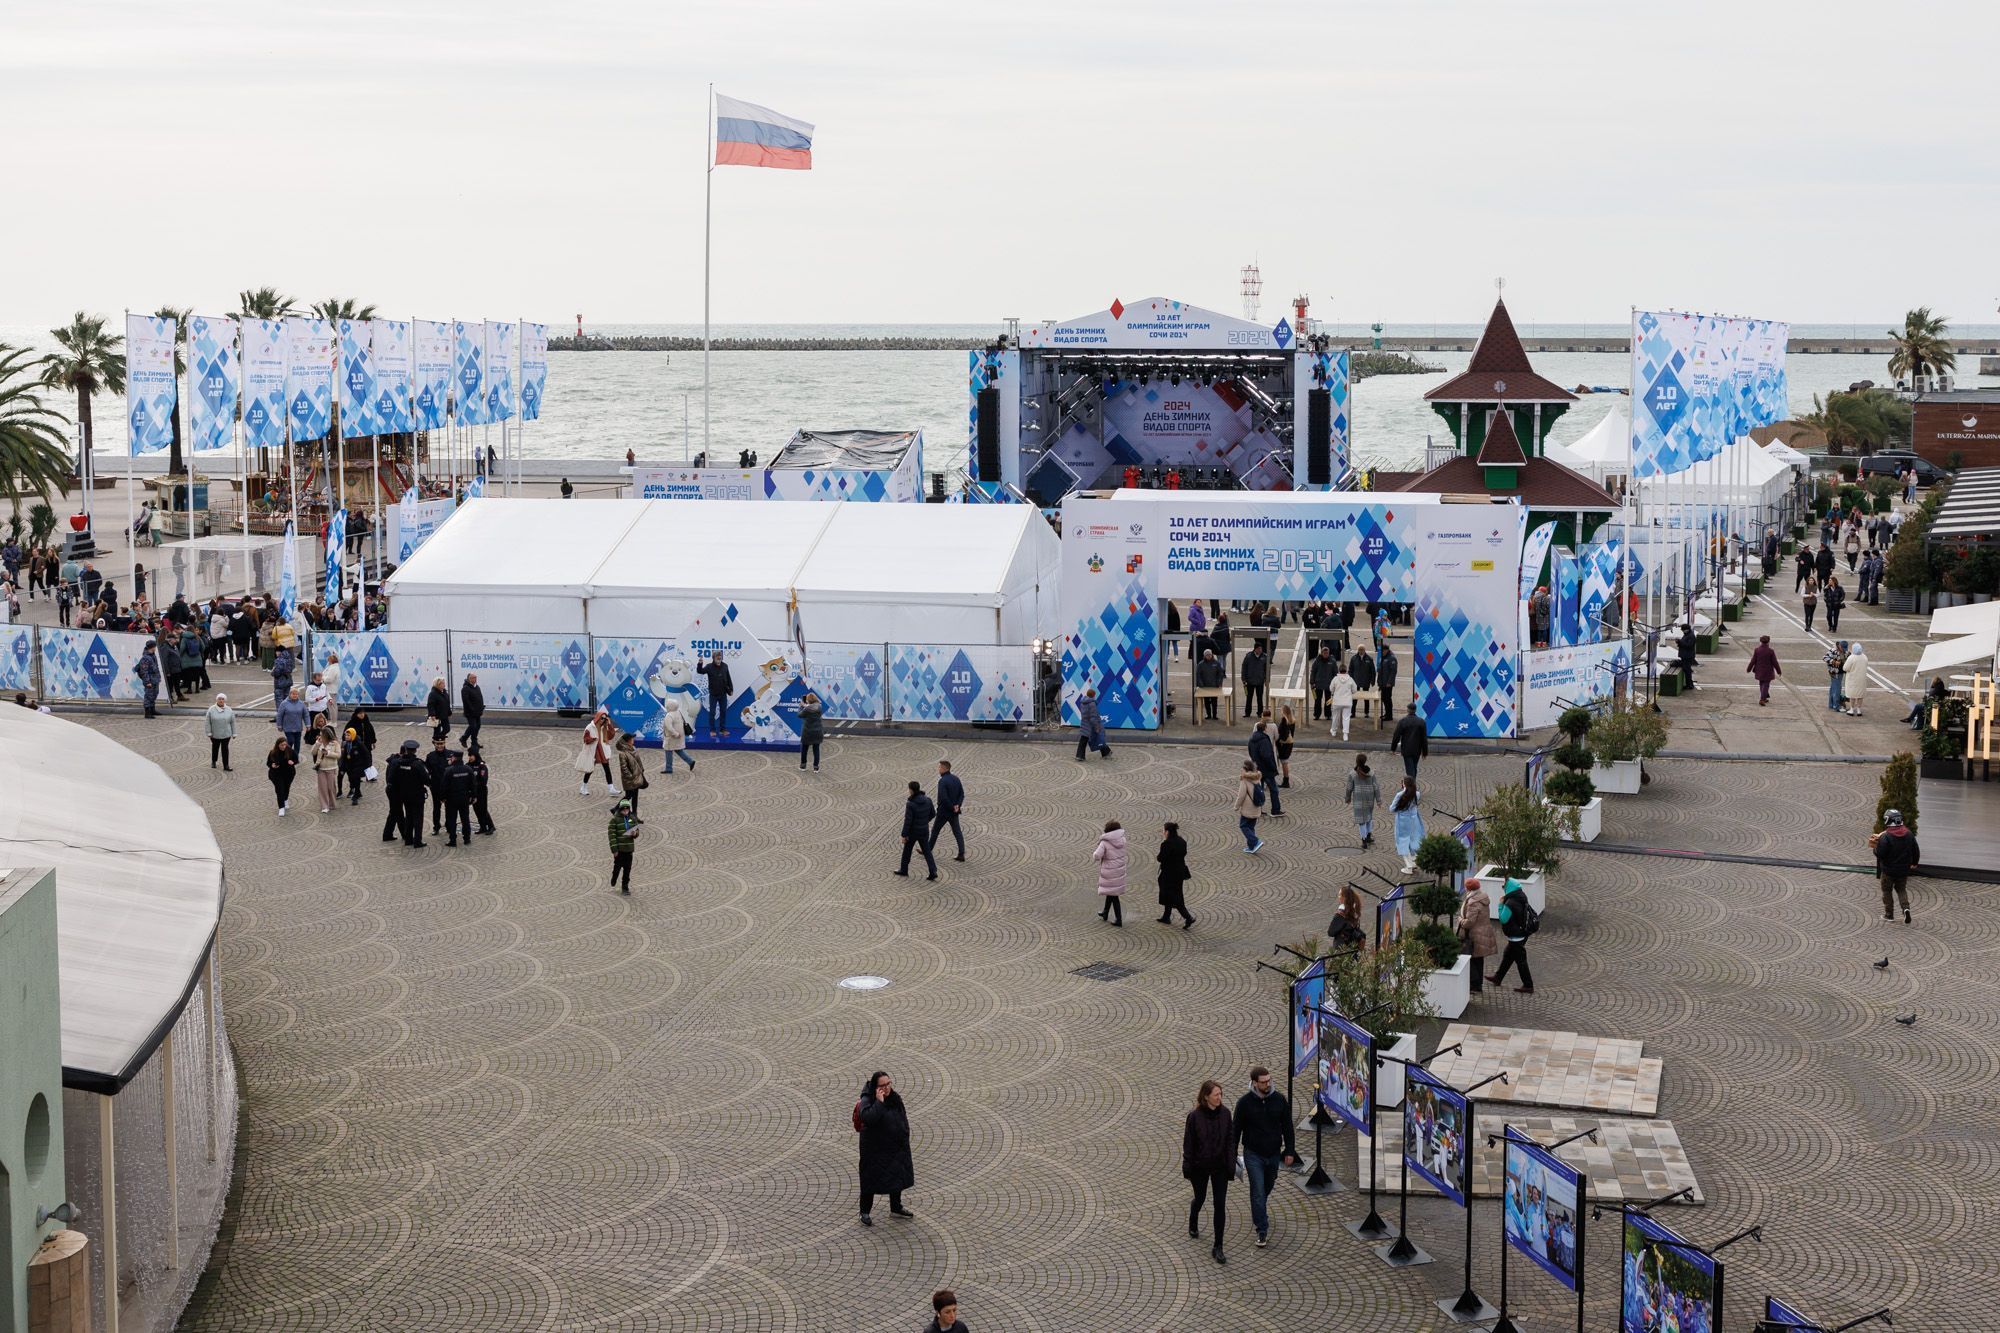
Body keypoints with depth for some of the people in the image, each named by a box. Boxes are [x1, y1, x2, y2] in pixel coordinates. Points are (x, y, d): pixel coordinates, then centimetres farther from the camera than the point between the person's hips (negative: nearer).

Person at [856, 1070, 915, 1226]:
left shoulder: (895, 1098, 2)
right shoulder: (867, 1101, -17)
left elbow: (903, 1119, 11)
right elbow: (867, 1118, -36)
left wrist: (904, 1140, 10)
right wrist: (879, 1102, -34)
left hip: (895, 1148, 7)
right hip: (874, 1150, -7)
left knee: (897, 1177, 17)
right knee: (871, 1179, 2)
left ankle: (896, 1208, 34)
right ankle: (865, 1213, 15)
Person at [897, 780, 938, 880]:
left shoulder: (910, 804, -24)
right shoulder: (927, 800, -8)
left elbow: (908, 821, -21)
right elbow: (933, 814, 5)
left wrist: (904, 835, -12)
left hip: (913, 831, -4)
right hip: (924, 831, 4)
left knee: (907, 850, 17)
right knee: (926, 851, 13)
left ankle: (904, 870, 32)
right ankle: (933, 871, 2)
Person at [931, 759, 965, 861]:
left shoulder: (942, 781, -20)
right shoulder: (956, 778, 5)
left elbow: (943, 798, -26)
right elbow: (962, 794, 4)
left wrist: (952, 807, -15)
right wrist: (957, 805, -7)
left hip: (944, 811, -6)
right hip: (954, 811, 6)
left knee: (935, 830, 11)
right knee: (957, 832, 8)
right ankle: (961, 854, 2)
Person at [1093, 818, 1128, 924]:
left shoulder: (1105, 843, -19)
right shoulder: (1122, 840, -3)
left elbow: (1096, 856, -27)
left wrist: (1094, 852, -2)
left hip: (1109, 873, -6)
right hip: (1120, 870, 6)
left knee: (1113, 895, 2)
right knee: (1111, 892, 22)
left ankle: (1119, 919, 1)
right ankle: (1105, 913, 40)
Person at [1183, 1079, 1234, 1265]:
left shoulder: (1225, 1113, -7)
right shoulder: (1195, 1116, -16)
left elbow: (1230, 1140, -1)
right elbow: (1188, 1143, -9)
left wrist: (1231, 1166, -4)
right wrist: (1187, 1169, -7)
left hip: (1220, 1167, 2)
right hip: (1200, 1167, -2)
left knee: (1220, 1205, -3)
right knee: (1199, 1199, 19)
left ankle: (1218, 1247, 3)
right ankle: (1193, 1226, 52)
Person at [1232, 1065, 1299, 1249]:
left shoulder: (1279, 1099, -6)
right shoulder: (1244, 1102, -12)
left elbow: (1288, 1127, 2)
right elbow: (1235, 1130, -3)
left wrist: (1290, 1151, -1)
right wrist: (1232, 1156, -1)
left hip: (1273, 1154, 3)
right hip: (1253, 1154, -3)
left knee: (1267, 1188, 20)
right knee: (1258, 1191, -7)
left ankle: (1258, 1214, 48)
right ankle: (1262, 1231, -2)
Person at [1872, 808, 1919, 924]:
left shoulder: (1885, 836, -21)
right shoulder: (1909, 834, -2)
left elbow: (1880, 854, -24)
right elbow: (1916, 851, 6)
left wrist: (1876, 847, -1)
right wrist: (1915, 863, 24)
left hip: (1889, 870, -5)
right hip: (1904, 870, 5)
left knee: (1887, 891, 12)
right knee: (1901, 889, 19)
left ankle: (1889, 914, 18)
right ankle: (1906, 908, -5)